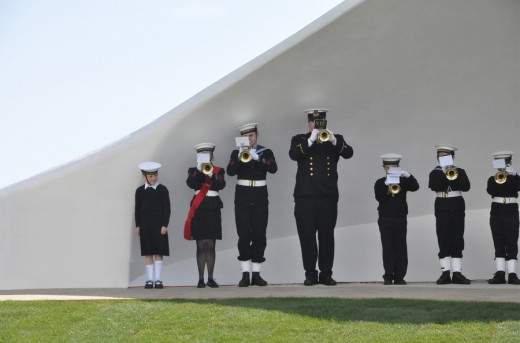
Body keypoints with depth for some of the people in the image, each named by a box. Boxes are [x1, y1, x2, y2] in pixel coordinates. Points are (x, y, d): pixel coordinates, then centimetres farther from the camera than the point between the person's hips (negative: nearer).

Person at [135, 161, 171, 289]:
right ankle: (149, 279, 7)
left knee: (159, 252, -2)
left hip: (159, 225, -2)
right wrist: (137, 225, 3)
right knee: (148, 253, 4)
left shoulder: (162, 190, 0)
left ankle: (158, 279, 1)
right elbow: (137, 209, 9)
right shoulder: (140, 191, 7)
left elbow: (167, 208, -2)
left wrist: (165, 225, -9)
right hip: (145, 225, 2)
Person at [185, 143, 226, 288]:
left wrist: (210, 174, -25)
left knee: (211, 245, 1)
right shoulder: (193, 171, 9)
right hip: (198, 209, 0)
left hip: (213, 209, 0)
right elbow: (191, 184, -10)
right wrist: (199, 170, -19)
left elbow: (221, 185, -10)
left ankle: (211, 278, 3)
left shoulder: (218, 170, 8)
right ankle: (201, 279, 0)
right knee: (201, 246, -1)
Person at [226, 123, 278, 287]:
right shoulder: (236, 153, 8)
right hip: (242, 197, 0)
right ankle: (245, 274, -5)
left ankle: (256, 273, 4)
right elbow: (230, 171, -8)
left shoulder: (266, 152, 7)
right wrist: (240, 158, -22)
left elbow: (273, 168, -12)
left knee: (259, 236, -1)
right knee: (244, 236, -5)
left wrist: (257, 157, -23)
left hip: (260, 197, 1)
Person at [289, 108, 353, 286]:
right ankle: (310, 274, 5)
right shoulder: (299, 139, 10)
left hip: (328, 196, 1)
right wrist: (311, 140, -22)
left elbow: (348, 153, -6)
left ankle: (326, 274, 7)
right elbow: (293, 154, -11)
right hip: (305, 196, -1)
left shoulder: (335, 139, 13)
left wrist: (334, 140, -22)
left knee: (327, 236, 2)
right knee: (307, 236, -1)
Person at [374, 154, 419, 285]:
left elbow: (415, 187, -11)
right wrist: (387, 185, -24)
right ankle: (388, 276, 2)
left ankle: (399, 276, 5)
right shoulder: (380, 183, 4)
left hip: (400, 219, 1)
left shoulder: (403, 181, 7)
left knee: (401, 248, 0)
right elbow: (379, 198, -12)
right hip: (385, 220, -1)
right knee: (388, 248, -2)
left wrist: (408, 176, -26)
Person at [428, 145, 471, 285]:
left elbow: (466, 186, -7)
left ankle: (457, 273, 0)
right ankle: (445, 272, -2)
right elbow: (433, 186, -12)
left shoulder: (460, 172, 8)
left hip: (457, 207, 1)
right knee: (443, 241, -3)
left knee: (457, 240, 0)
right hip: (442, 208, -1)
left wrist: (453, 177, -15)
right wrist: (445, 175, -17)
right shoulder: (435, 173, 7)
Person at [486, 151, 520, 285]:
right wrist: (498, 180, -23)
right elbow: (490, 191, -11)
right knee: (499, 244, 1)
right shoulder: (493, 179, 9)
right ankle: (500, 273, 0)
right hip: (497, 212, 2)